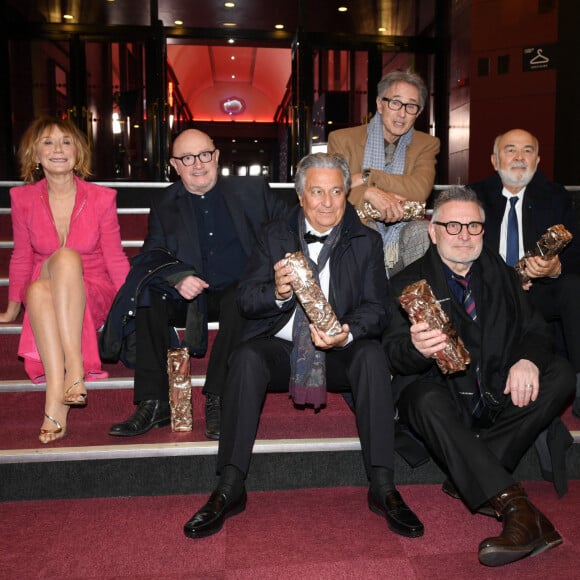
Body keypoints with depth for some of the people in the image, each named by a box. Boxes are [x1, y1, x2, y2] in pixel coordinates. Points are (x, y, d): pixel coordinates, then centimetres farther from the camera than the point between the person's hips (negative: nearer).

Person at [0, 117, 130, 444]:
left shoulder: (102, 198, -3)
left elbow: (115, 258, 0)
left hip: (92, 297, -1)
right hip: (43, 300, 1)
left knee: (66, 257, -33)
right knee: (39, 288, -35)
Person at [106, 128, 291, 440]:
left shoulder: (252, 190, 10)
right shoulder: (163, 203, 14)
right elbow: (152, 255, 2)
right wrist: (178, 278, -20)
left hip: (241, 292, -2)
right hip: (190, 297, 2)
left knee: (238, 300, -35)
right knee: (144, 299, -24)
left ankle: (217, 400, -26)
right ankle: (153, 404, -19)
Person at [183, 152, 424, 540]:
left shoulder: (367, 242, 5)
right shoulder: (275, 236, 6)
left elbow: (376, 307, -2)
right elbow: (246, 300, -1)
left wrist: (348, 333, -24)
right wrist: (279, 292, -24)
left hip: (341, 352, 0)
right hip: (281, 347, 0)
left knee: (373, 355, -30)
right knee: (247, 358, -30)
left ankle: (383, 487, -22)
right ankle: (229, 489, -22)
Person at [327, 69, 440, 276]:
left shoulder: (427, 144, 9)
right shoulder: (342, 139, 5)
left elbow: (421, 189, -11)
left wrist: (367, 177, -17)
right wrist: (370, 193, -26)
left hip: (404, 237, 1)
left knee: (422, 231, -30)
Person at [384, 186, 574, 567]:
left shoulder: (502, 275, 15)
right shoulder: (409, 282, 1)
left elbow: (535, 329, 7)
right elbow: (395, 353, -11)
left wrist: (528, 359, -18)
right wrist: (417, 348, -37)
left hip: (499, 392, 4)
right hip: (443, 391, -3)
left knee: (561, 375, -20)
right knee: (428, 402, -36)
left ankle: (469, 480, -22)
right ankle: (519, 511, -37)